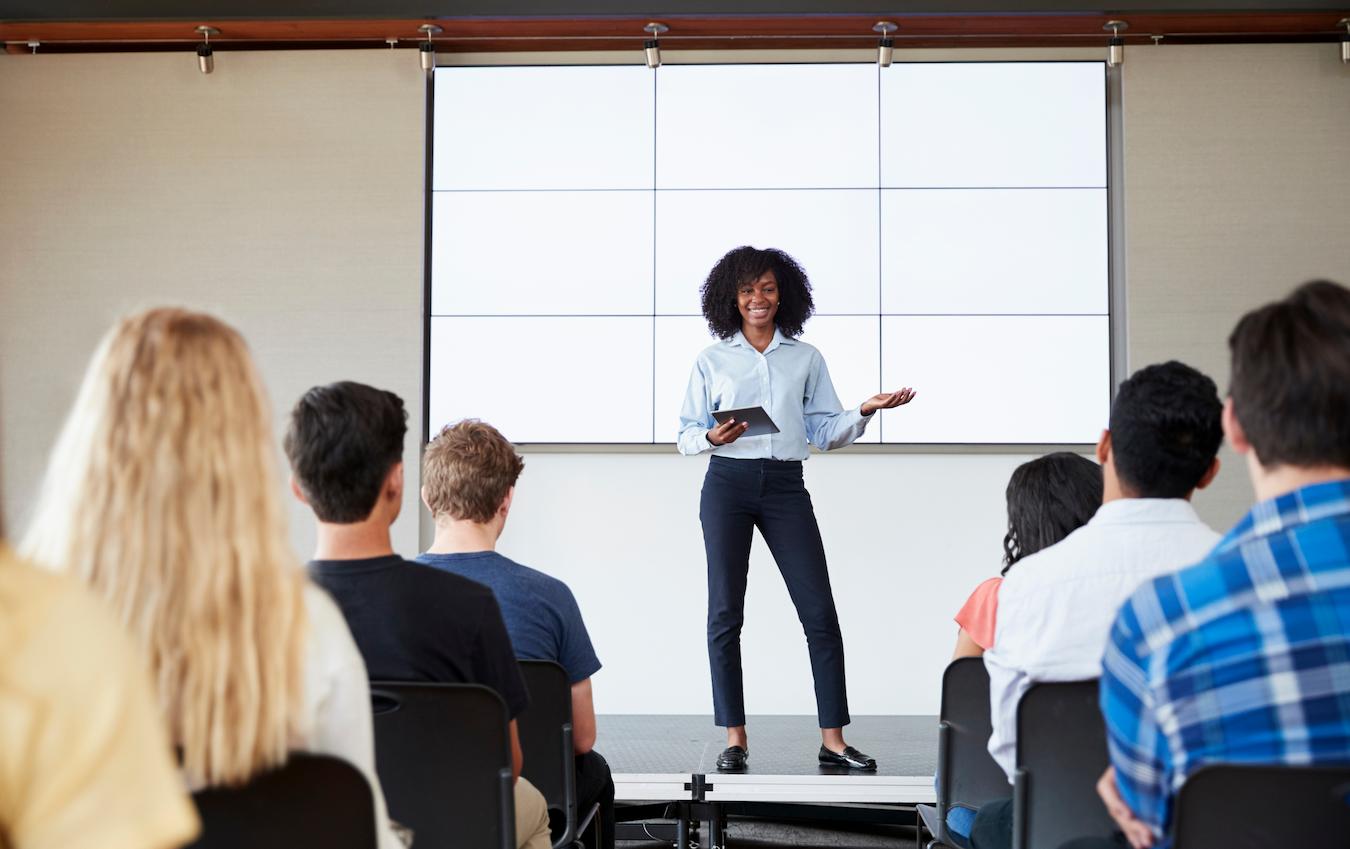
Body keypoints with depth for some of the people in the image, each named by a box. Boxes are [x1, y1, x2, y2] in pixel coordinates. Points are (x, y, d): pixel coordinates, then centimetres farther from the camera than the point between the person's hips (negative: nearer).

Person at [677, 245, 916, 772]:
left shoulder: (806, 358, 12)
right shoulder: (712, 360, 8)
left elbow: (825, 433, 12)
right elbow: (686, 435, 7)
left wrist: (864, 411, -5)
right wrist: (712, 437, -14)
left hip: (785, 486, 1)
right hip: (728, 483, -1)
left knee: (820, 612, -5)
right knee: (725, 614, 0)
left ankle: (833, 739, 2)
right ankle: (735, 739, 8)